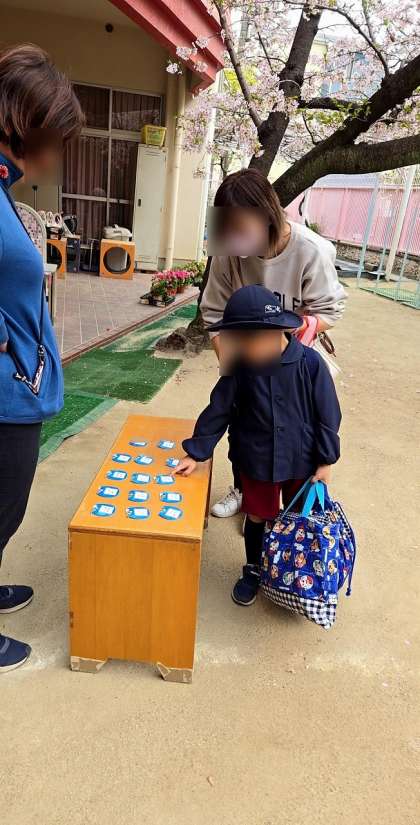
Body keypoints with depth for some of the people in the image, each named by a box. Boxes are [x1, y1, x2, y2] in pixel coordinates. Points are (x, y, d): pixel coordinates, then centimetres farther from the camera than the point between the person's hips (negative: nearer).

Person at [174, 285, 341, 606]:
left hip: (301, 460, -1)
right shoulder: (240, 366, -13)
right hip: (257, 460, 2)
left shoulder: (309, 363, -20)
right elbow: (218, 410, -4)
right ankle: (253, 570, 41)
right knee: (257, 517, 17)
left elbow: (328, 414, -11)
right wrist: (196, 453, -2)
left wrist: (326, 461, -7)